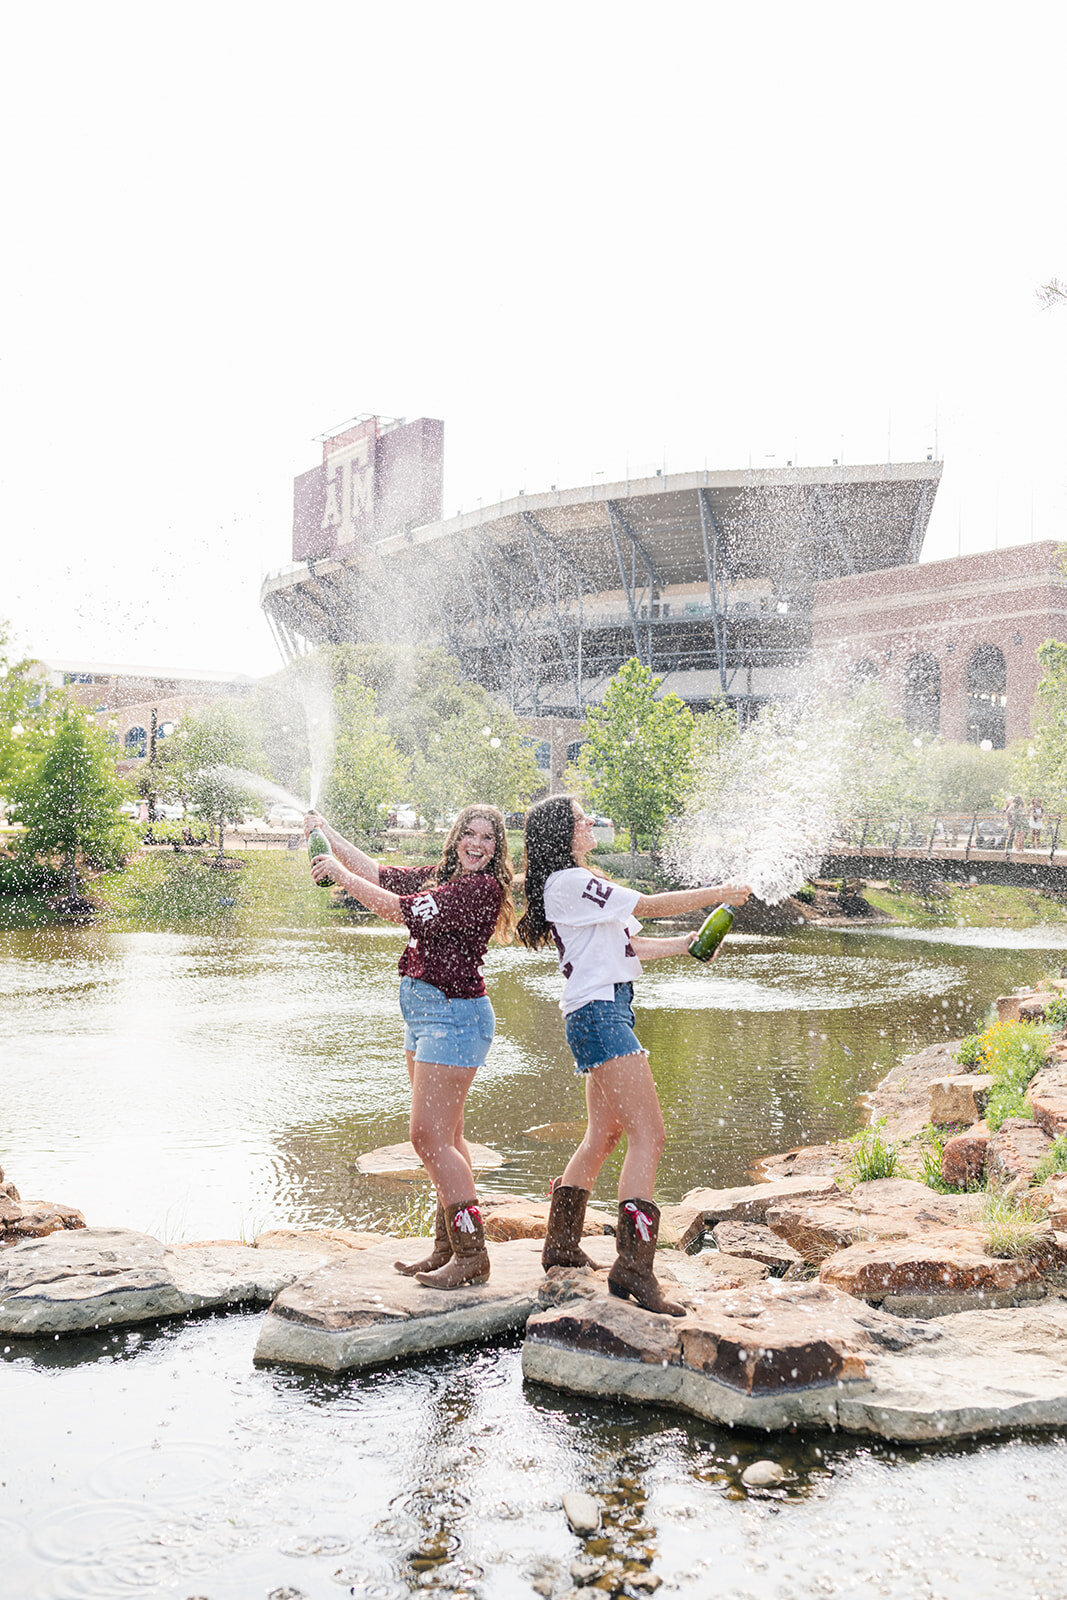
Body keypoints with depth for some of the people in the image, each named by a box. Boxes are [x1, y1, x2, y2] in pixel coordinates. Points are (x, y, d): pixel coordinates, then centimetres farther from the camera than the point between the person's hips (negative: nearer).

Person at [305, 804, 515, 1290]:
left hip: (453, 1016, -9)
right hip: (424, 1013, 9)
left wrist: (339, 873, -9)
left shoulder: (481, 887, -16)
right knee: (445, 1136, 13)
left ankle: (472, 1254, -2)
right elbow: (379, 874, 20)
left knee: (429, 1135, -10)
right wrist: (328, 833, 20)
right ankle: (448, 1248, 21)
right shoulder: (439, 877, 11)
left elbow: (397, 909, -18)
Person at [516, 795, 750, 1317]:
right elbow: (651, 905, -9)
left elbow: (627, 945, 20)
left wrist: (688, 943, 13)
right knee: (648, 1135, -15)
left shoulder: (575, 884, 22)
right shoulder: (567, 881, -11)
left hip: (605, 1012, 11)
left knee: (603, 1135, 17)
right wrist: (719, 894, 1)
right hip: (600, 1012, -11)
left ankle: (561, 1245, 27)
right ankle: (632, 1266, -17)